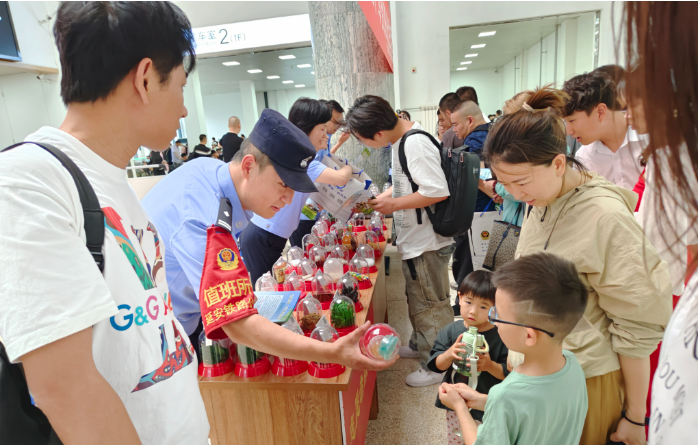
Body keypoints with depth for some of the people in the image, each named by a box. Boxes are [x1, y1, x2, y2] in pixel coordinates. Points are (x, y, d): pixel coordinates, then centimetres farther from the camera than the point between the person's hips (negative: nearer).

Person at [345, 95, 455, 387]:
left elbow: (438, 191, -29)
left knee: (431, 305, 6)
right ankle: (420, 345, 46)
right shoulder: (401, 140, 8)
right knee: (417, 300, 25)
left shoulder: (416, 144, -24)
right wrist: (379, 198, 10)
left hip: (427, 243, -10)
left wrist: (394, 204, -21)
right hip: (414, 241, 10)